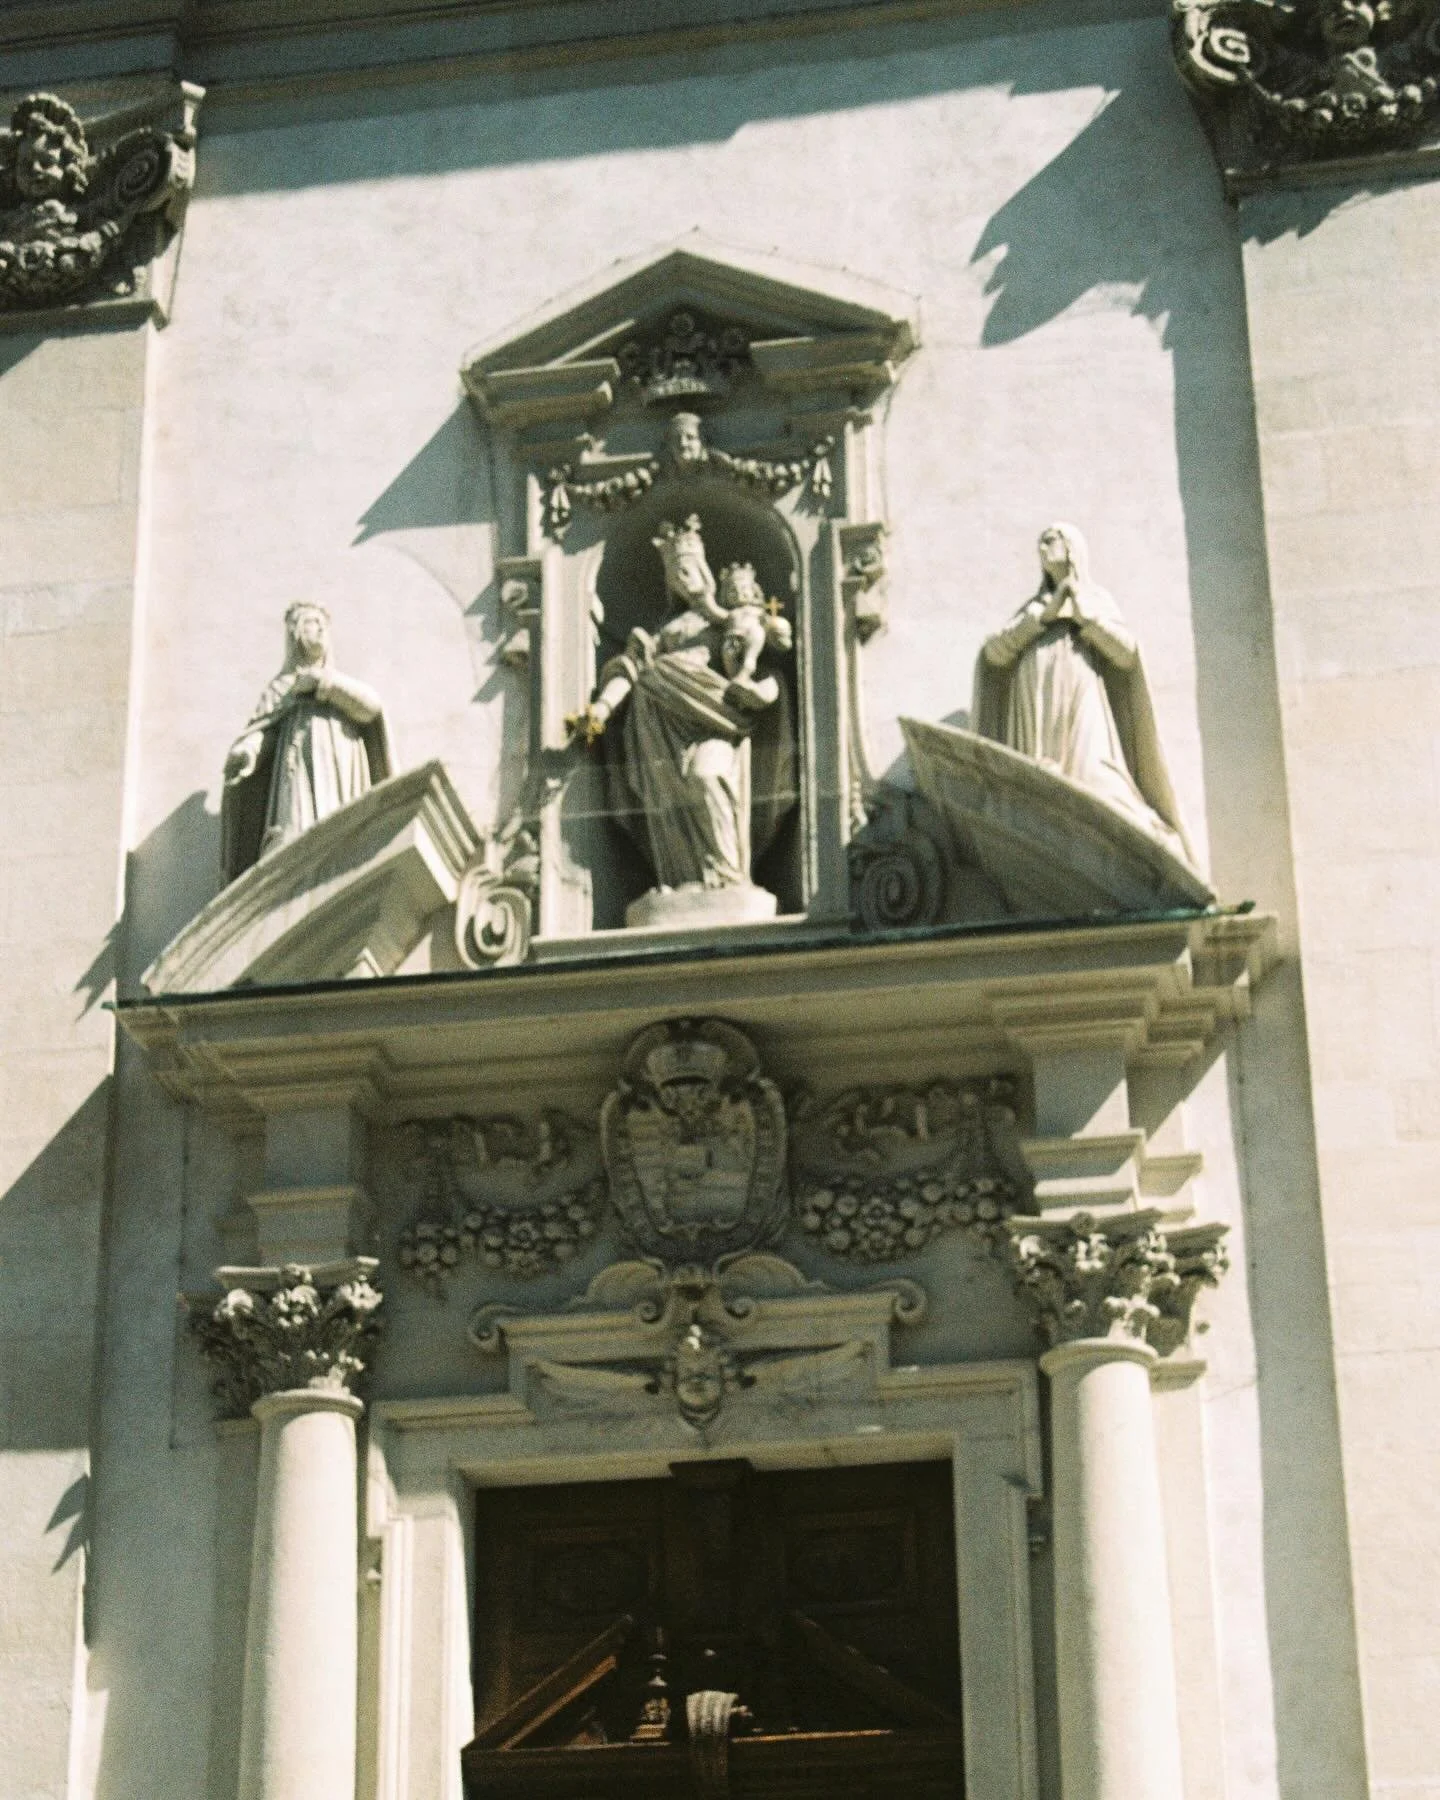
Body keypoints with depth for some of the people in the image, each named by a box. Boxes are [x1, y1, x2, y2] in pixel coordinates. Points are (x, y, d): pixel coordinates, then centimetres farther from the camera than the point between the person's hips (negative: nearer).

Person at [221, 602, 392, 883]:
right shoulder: (282, 685, 25)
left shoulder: (342, 683, 32)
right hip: (303, 771, -3)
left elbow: (371, 705, 9)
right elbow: (261, 731, 7)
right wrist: (243, 753, -16)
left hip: (343, 778, 3)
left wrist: (326, 680, -1)